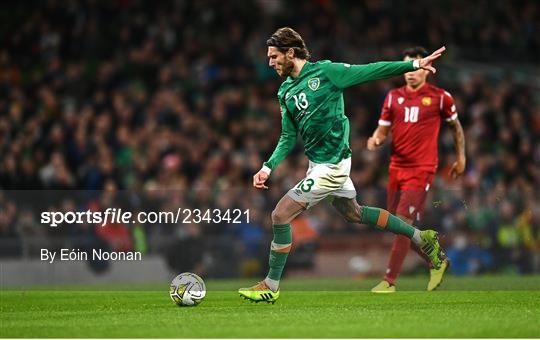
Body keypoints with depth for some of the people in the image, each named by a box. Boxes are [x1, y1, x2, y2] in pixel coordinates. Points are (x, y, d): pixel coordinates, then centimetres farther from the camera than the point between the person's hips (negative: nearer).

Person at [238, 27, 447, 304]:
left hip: (331, 164, -9)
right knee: (353, 213, 21)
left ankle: (271, 286, 2)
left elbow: (370, 72, -7)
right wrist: (268, 167, 2)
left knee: (280, 216, -10)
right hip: (317, 162, 9)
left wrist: (414, 65, -9)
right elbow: (288, 138, 14)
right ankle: (421, 238, 34)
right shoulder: (286, 92, 10)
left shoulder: (325, 72, -11)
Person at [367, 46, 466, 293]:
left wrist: (461, 157, 14)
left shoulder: (439, 97, -1)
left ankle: (390, 281, -9)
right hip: (397, 168, 5)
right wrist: (376, 139, -12)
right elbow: (383, 129, 11)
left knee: (403, 223, -14)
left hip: (422, 169, -5)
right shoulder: (393, 96, 9)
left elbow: (455, 126, 13)